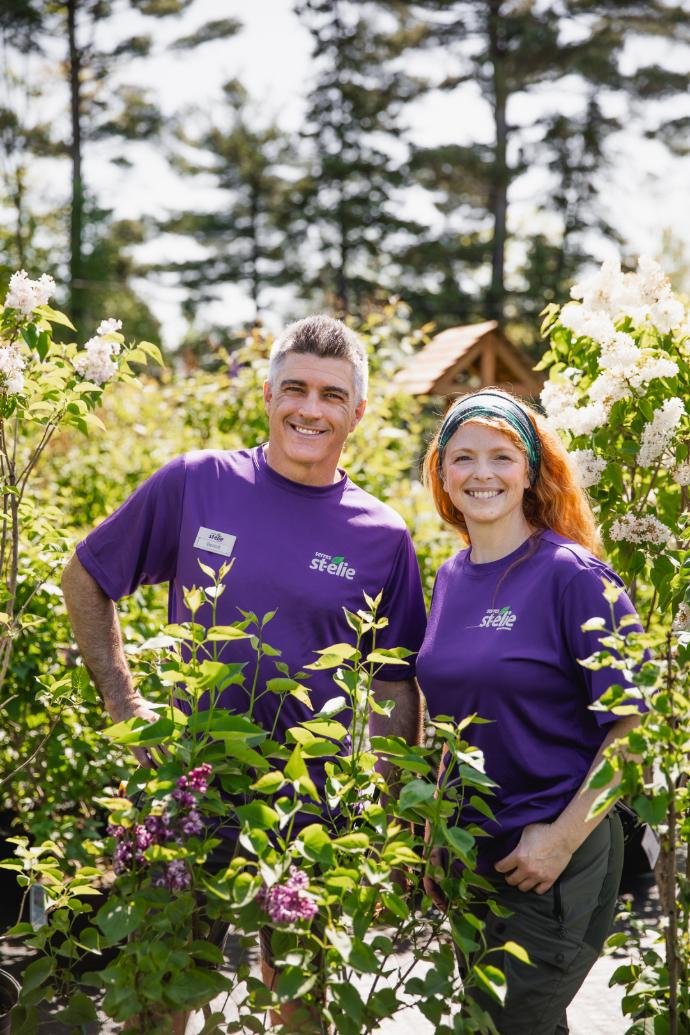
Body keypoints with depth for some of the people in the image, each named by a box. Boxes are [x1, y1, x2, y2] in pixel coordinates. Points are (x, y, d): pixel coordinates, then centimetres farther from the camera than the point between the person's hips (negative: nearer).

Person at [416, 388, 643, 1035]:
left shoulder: (571, 574, -14)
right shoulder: (450, 579, 6)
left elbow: (632, 725, -15)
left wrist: (562, 839, -17)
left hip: (556, 861, -6)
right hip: (471, 856, 6)